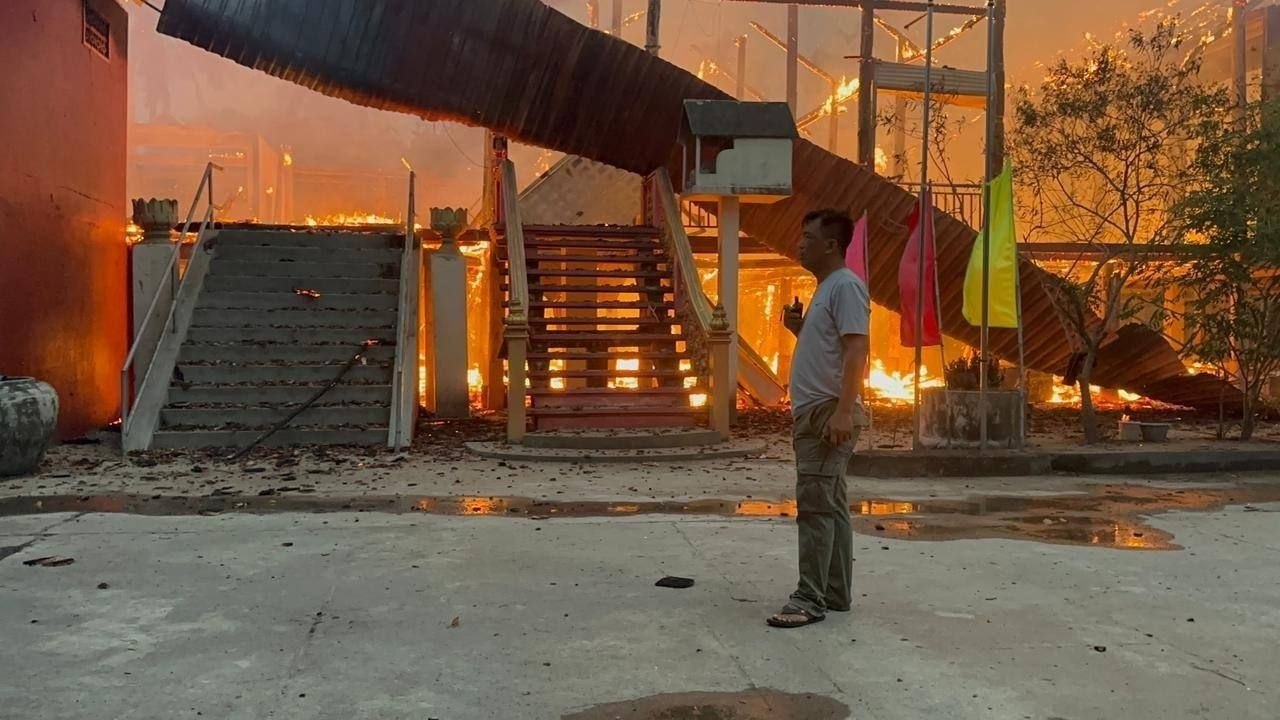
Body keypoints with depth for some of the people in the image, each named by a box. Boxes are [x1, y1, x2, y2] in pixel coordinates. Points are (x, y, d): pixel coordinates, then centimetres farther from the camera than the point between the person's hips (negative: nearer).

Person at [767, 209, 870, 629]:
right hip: (813, 413, 10)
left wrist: (843, 411, -27)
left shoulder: (845, 286, -11)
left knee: (815, 506, -11)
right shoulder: (826, 289, 20)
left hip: (828, 413, -10)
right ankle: (836, 594, 18)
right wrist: (798, 327, 10)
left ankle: (810, 600, -8)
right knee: (829, 505, 12)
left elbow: (856, 350, -21)